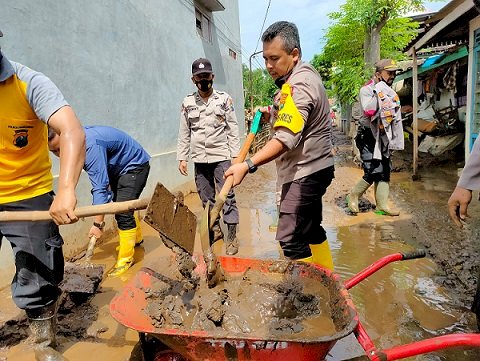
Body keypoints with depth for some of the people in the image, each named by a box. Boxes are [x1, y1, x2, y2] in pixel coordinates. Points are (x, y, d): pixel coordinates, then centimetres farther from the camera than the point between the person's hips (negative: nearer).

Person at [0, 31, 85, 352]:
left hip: (28, 197, -3)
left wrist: (66, 190, -44)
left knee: (36, 286, 6)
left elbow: (73, 133, -29)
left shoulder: (29, 83, -15)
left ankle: (45, 345, 30)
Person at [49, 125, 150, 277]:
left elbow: (100, 186, -37)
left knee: (123, 212, -16)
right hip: (118, 168, 10)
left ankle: (126, 258, -1)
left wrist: (98, 223, -34)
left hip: (135, 165, -10)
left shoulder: (91, 145, -36)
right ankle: (136, 238, 43)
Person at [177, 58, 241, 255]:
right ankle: (215, 229, 28)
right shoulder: (187, 103, 7)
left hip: (222, 157, -3)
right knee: (206, 198, 11)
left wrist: (235, 155, -5)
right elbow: (184, 133, 9)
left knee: (227, 196, -3)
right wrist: (182, 158, 5)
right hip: (200, 159, 3)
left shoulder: (224, 99, 2)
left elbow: (233, 130, 0)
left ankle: (232, 235, 6)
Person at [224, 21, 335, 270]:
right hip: (310, 169, 11)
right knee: (310, 229, 18)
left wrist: (248, 165, -36)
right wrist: (274, 115, 13)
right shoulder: (302, 75, 14)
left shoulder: (298, 85, -18)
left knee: (290, 239, -13)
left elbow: (286, 139, -30)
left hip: (305, 172, -11)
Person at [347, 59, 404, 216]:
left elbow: (395, 117, 25)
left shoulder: (390, 92, 15)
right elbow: (369, 111, -29)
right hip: (368, 138, -8)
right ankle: (353, 196, 7)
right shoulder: (367, 90, -10)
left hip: (383, 138, 8)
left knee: (385, 173, 6)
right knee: (373, 172, -15)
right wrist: (378, 92, -20)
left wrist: (394, 140, 21)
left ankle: (382, 206, 12)